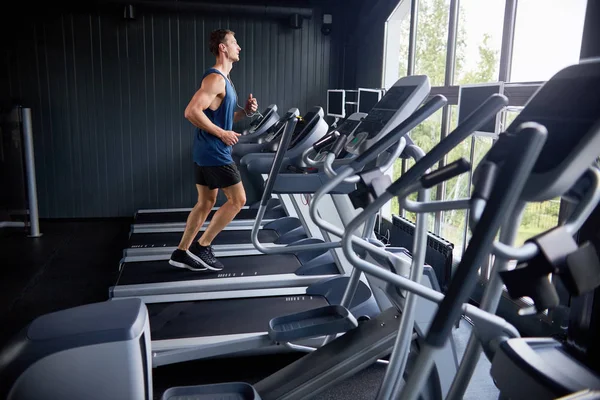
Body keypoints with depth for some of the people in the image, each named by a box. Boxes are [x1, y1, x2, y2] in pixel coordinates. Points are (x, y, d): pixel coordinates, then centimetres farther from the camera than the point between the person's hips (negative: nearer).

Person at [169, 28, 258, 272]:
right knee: (238, 200, -2)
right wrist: (222, 134, -19)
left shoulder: (223, 79, 16)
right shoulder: (215, 78, -16)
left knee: (206, 203, 14)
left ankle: (181, 253, 20)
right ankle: (201, 248, 6)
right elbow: (192, 112, -25)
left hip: (206, 152, 10)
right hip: (215, 153, -10)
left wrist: (245, 112, 6)